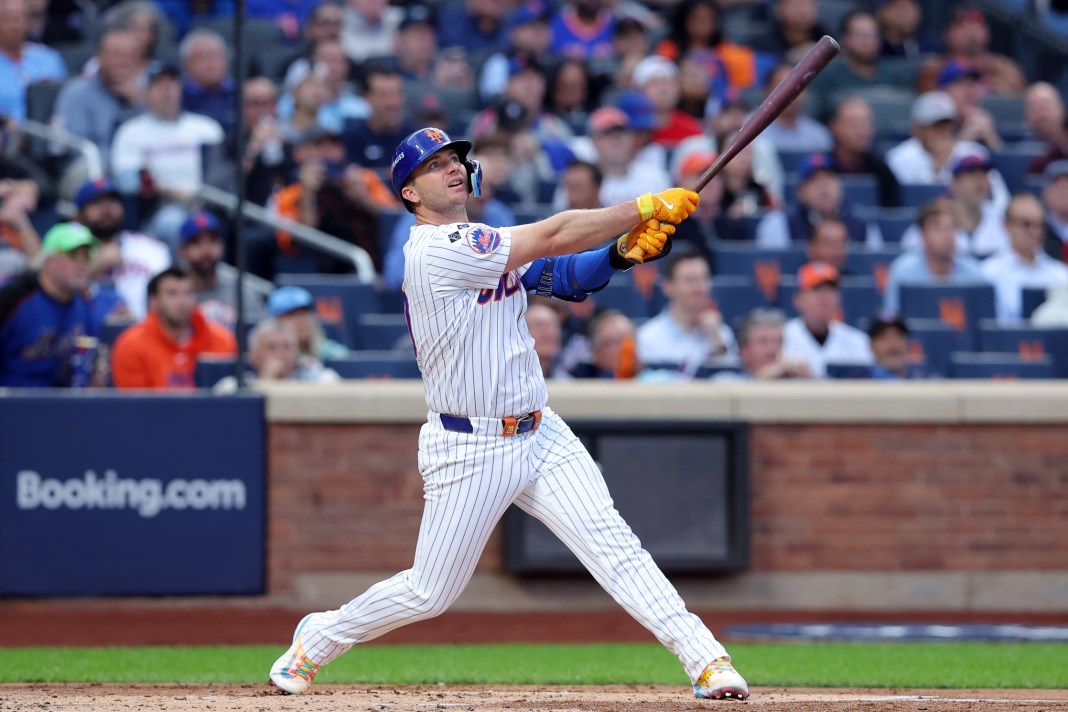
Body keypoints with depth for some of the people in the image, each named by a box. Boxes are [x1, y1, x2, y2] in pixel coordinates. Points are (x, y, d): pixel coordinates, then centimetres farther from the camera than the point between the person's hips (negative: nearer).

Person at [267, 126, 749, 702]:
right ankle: (317, 640, 28)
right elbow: (554, 237, -21)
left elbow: (569, 277, 8)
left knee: (609, 540, -13)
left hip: (541, 437, 7)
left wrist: (623, 250, -13)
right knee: (430, 594, 4)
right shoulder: (438, 250, -17)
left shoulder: (487, 246, 13)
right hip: (468, 453, -7)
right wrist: (645, 208, -16)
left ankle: (704, 659, -20)